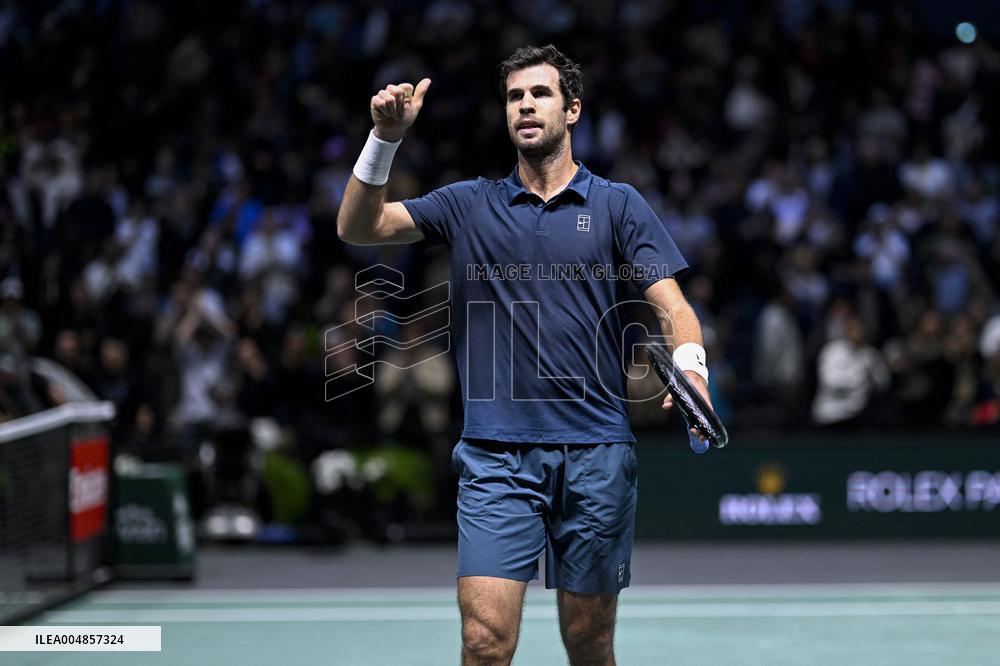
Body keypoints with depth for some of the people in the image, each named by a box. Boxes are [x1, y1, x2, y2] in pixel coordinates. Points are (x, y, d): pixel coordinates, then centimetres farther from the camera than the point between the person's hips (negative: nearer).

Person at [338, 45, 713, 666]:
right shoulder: (471, 205, 11)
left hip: (595, 454, 0)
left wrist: (691, 369, -21)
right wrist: (386, 137, -10)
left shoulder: (618, 205, 7)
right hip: (496, 456, 0)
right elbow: (358, 226, 5)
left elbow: (672, 305, 0)